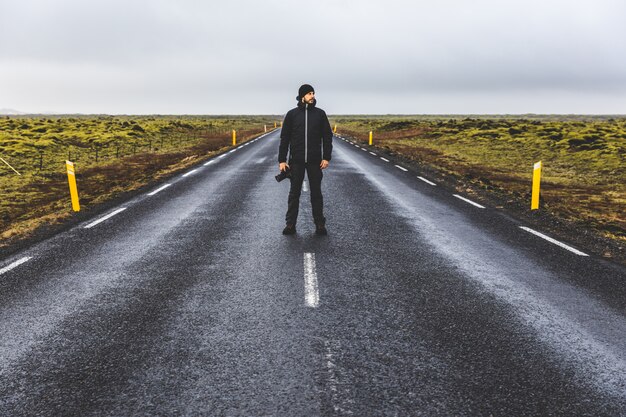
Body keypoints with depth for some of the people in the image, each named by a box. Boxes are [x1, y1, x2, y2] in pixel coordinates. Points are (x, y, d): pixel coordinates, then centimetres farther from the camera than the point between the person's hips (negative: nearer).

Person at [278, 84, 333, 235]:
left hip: (315, 161, 0)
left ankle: (320, 224, 14)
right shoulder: (292, 114, 2)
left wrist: (327, 158, -3)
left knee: (316, 192, 7)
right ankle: (291, 224, 15)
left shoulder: (320, 113, 3)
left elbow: (327, 136, 4)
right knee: (294, 193, 6)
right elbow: (284, 138, 2)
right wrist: (282, 160, -3)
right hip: (296, 161, 0)